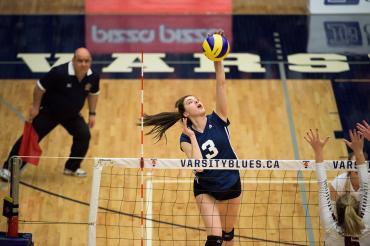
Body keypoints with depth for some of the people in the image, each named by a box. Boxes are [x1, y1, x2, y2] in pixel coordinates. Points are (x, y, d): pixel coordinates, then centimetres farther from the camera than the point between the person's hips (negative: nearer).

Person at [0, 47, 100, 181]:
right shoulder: (59, 72, -32)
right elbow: (40, 87, -20)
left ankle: (72, 167, 11)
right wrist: (35, 106, -13)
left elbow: (93, 93, 7)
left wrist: (92, 113, 6)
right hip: (49, 112, -5)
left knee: (84, 135, -11)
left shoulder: (93, 77, -16)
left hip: (72, 115, 5)